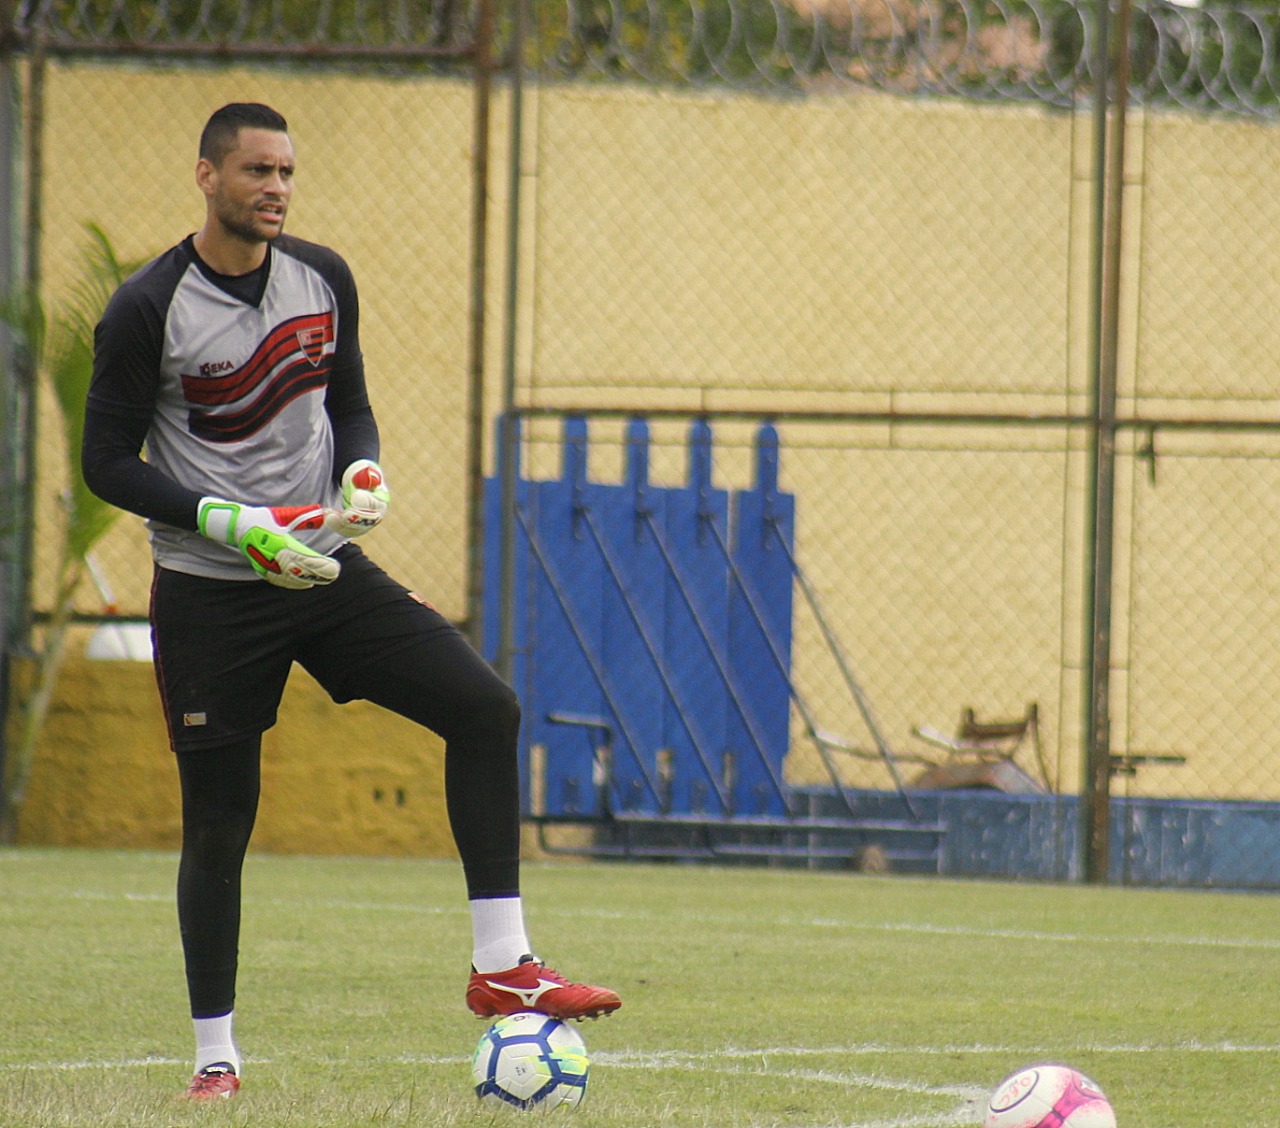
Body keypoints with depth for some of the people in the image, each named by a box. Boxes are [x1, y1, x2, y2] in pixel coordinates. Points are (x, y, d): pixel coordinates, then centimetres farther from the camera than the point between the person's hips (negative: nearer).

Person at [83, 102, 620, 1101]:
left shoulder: (323, 280, 4)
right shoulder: (148, 310, -11)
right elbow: (107, 463, -9)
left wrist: (363, 473, -7)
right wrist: (234, 524, -20)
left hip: (326, 568, 4)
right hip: (209, 595, -4)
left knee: (486, 708, -11)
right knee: (218, 824, 0)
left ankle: (500, 967, -8)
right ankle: (215, 1056, 15)